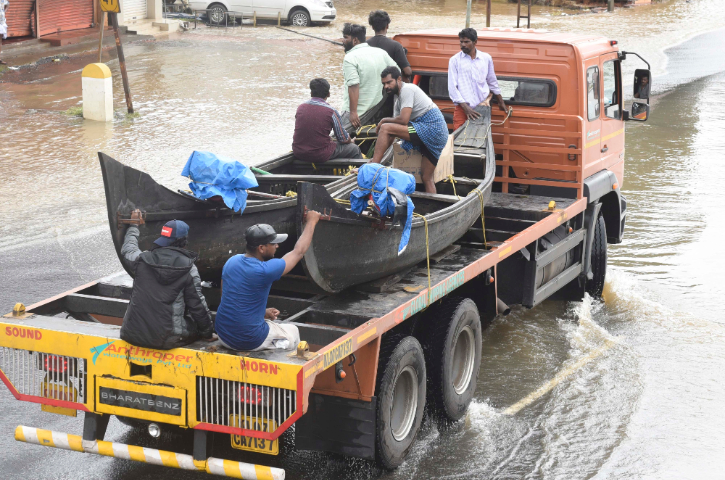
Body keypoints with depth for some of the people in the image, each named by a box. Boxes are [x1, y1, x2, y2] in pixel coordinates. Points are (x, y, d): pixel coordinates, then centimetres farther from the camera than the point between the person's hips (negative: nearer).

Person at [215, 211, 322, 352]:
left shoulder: (231, 261, -1)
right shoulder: (265, 270, -22)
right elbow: (299, 251, -7)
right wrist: (311, 221, 7)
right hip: (249, 341, -6)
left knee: (269, 322, 35)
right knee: (292, 331, 22)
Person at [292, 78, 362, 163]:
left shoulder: (300, 108, 2)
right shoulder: (331, 112, -13)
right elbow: (343, 139, -5)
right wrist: (350, 140, 21)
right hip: (321, 156, -6)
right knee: (354, 149, 15)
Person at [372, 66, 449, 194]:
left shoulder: (407, 89, -5)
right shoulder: (398, 101, 24)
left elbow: (403, 120, -17)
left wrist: (384, 120, 1)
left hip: (432, 128, -10)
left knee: (385, 128, -15)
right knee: (426, 178, 11)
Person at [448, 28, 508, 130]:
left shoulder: (486, 58, 10)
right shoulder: (454, 60, 2)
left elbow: (492, 82, 22)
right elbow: (452, 87, -3)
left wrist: (501, 102, 28)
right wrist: (466, 108, -12)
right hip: (462, 108, -2)